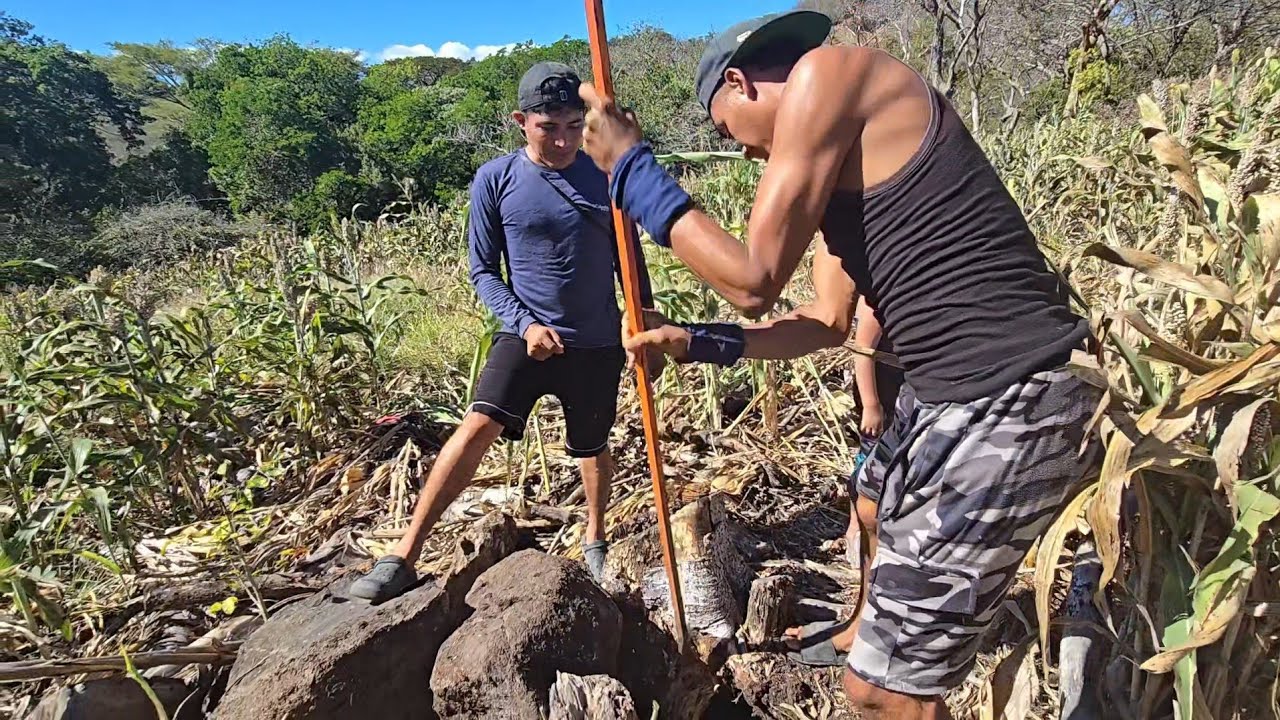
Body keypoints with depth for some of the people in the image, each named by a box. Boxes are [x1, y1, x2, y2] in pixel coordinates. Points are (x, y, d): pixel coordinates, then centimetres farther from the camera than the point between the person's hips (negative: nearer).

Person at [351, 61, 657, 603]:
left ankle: (595, 541, 39)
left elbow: (628, 259, 7)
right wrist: (523, 324, -16)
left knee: (591, 447, 13)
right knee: (479, 425, -18)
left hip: (597, 343, 2)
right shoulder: (495, 180, -6)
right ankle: (404, 556, -11)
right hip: (527, 335, -1)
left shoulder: (605, 176, -2)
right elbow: (483, 271, -2)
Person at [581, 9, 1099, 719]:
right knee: (879, 507, 37)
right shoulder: (842, 159, 18)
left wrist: (629, 164, -2)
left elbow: (753, 280, -14)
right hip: (949, 392, 11)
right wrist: (693, 342, 18)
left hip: (1009, 406, -11)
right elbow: (830, 321, 20)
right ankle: (866, 630, 67)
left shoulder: (828, 71, -11)